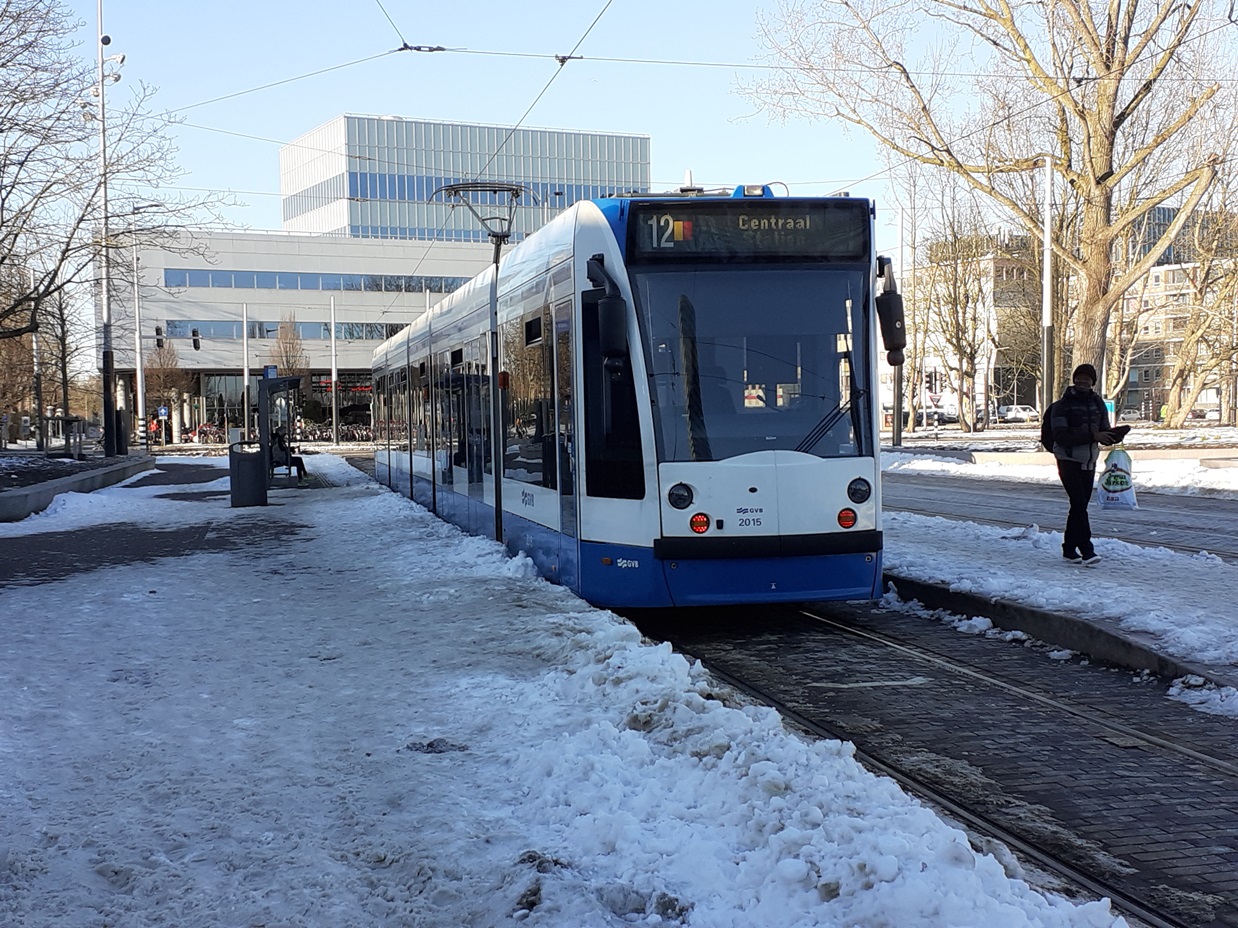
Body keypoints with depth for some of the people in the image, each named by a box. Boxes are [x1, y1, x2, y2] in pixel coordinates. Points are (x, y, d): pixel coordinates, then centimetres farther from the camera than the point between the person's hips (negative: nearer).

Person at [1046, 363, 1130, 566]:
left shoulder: (1098, 404, 7)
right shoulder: (1062, 406, -10)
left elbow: (1105, 432, 9)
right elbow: (1061, 437, -19)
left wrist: (1113, 435, -16)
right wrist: (1091, 436, -25)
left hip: (1089, 462, 6)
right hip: (1068, 460, -6)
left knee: (1080, 505, 9)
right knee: (1079, 504, -14)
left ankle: (1069, 548, 18)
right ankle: (1087, 550, -17)